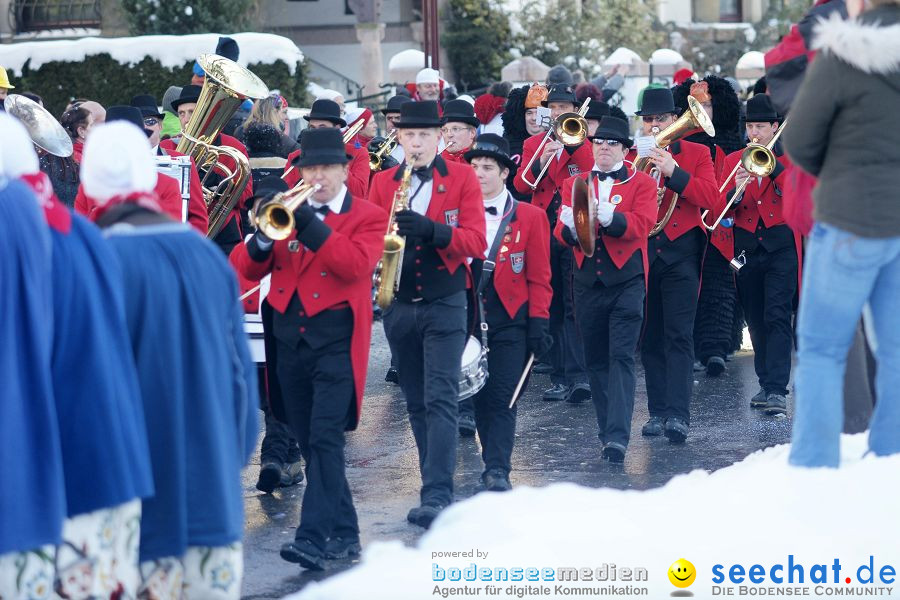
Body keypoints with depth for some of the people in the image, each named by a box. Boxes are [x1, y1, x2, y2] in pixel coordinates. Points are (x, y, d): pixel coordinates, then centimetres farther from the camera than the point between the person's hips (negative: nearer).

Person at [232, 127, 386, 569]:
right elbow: (247, 269, 6)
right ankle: (343, 533, 19)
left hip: (336, 339, -5)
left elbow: (357, 264, -16)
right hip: (289, 337, 5)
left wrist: (314, 228, -23)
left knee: (325, 439, -14)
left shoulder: (367, 217, 3)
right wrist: (263, 238, -15)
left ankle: (313, 538, -19)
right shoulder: (286, 211, 14)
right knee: (310, 442, 9)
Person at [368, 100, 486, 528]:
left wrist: (432, 230, -25)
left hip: (445, 304, -4)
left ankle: (437, 496, -18)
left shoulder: (462, 178, -1)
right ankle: (438, 486, 19)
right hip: (398, 305, 4)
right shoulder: (382, 182, 8)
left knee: (441, 400, -12)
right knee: (416, 403, 9)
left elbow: (475, 241, -9)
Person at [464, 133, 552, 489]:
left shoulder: (530, 217, 3)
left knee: (502, 397, -7)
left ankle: (497, 470, -6)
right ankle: (496, 463, 15)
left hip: (510, 322, -2)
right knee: (481, 396, 4)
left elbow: (539, 277, 3)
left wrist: (539, 323, -5)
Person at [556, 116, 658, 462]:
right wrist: (570, 225, -25)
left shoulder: (642, 184, 5)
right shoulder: (574, 184, 12)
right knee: (596, 361, 7)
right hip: (588, 283, 3)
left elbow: (641, 225, -12)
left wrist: (608, 216, -31)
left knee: (621, 357, -11)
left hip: (627, 281, -3)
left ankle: (618, 436, -18)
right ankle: (607, 430, 17)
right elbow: (561, 233, -1)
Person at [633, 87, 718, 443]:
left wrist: (673, 172, -18)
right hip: (641, 253, 3)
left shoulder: (697, 154, 5)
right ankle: (658, 412, 11)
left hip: (681, 252, -3)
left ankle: (679, 415, -16)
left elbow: (712, 198, -8)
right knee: (650, 338, 5)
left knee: (679, 336, -10)